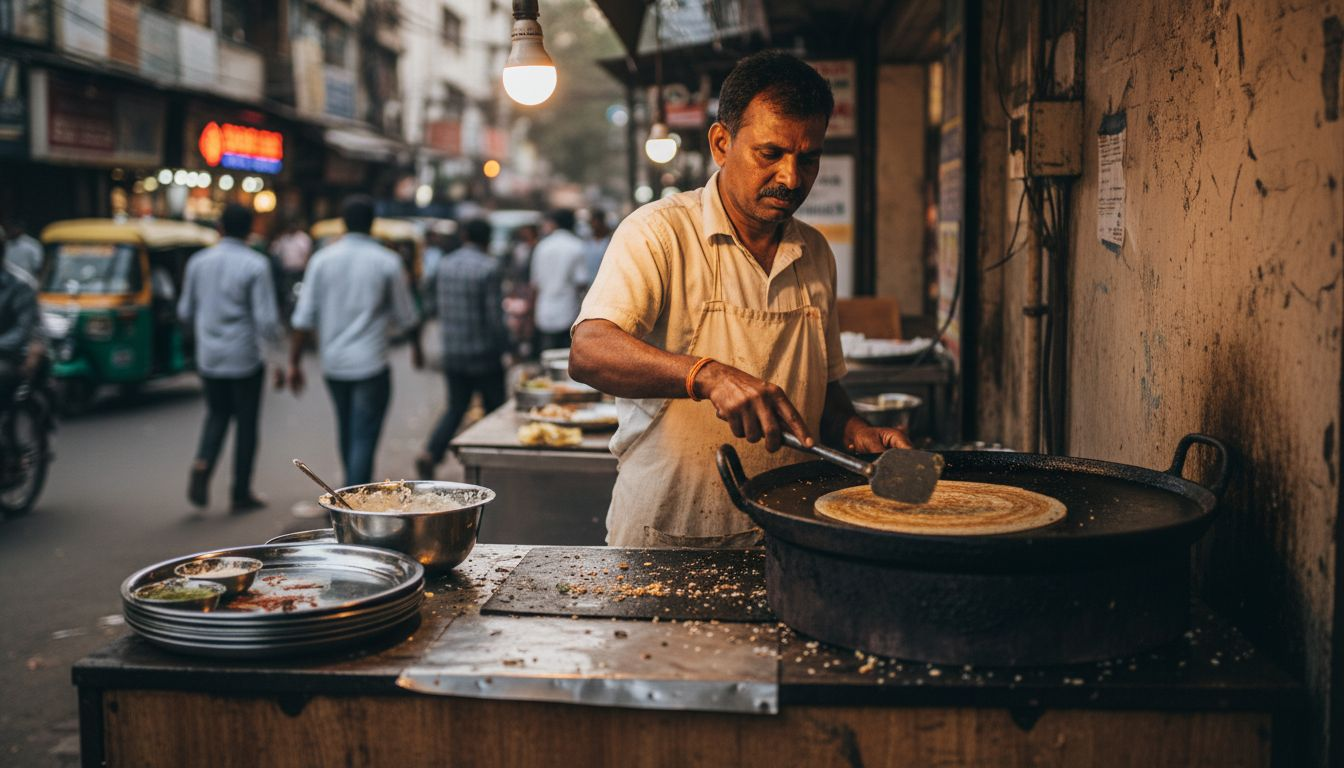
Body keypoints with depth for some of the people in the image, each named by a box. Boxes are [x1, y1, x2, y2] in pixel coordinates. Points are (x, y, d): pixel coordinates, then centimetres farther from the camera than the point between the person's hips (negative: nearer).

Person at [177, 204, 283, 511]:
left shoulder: (198, 262, 2)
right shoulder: (255, 265, -12)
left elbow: (185, 312, 10)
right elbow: (267, 319, -16)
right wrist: (278, 359, -6)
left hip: (208, 356, 4)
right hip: (245, 357, -4)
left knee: (217, 415, 20)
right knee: (246, 423, 7)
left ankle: (202, 466, -6)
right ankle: (241, 494, 13)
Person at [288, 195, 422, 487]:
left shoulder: (322, 259, -1)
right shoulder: (387, 262, -7)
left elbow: (304, 318, -2)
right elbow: (407, 317, 2)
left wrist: (294, 363, 4)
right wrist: (416, 347, 20)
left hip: (333, 364, 4)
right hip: (371, 364, -4)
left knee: (347, 431, 21)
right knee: (364, 438, -2)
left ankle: (354, 492, 38)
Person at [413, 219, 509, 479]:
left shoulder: (444, 265, 4)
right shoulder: (490, 268, -13)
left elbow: (429, 305, 9)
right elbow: (495, 314, -16)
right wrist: (504, 348, -8)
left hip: (452, 353, 5)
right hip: (484, 353, -5)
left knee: (455, 408, 15)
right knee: (494, 410, 10)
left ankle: (429, 454, -5)